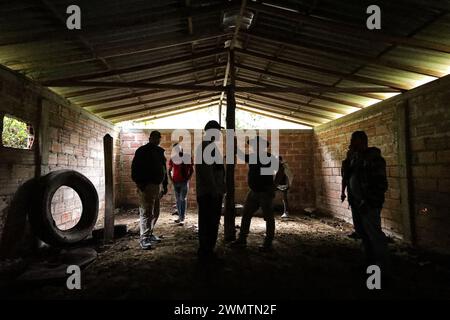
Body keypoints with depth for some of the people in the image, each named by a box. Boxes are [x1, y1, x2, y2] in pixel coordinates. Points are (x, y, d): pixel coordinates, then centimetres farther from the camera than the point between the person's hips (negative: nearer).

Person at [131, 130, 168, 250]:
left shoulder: (160, 152, 16)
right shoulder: (142, 151, -3)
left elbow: (164, 169, 20)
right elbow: (135, 168, -9)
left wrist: (165, 185, 17)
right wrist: (139, 183, -17)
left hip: (157, 185, 7)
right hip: (146, 186, -7)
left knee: (155, 213, 12)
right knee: (146, 213, -7)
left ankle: (149, 234, 24)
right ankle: (144, 238, -2)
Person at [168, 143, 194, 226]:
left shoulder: (188, 157, -3)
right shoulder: (172, 159, 1)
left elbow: (191, 170, 3)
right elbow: (169, 170, 11)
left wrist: (188, 178, -7)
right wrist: (171, 179, 1)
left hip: (184, 182, -2)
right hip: (176, 182, 3)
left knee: (183, 199, -7)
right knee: (178, 199, 9)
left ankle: (182, 219, -6)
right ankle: (180, 216, 20)